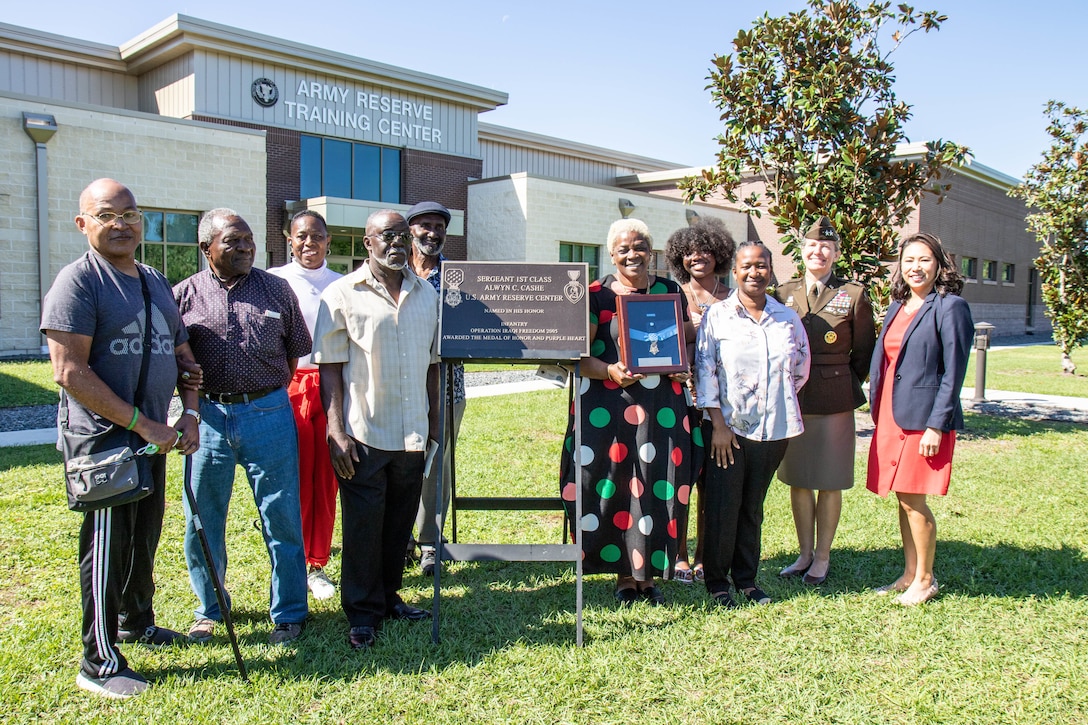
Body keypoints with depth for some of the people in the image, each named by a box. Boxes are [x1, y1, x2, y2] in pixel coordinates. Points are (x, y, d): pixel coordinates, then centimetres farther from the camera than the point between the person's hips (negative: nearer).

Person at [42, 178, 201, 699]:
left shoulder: (156, 283, 12)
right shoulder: (78, 281, -12)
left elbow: (183, 354, 17)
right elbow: (71, 372, -20)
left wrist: (189, 414, 2)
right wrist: (141, 424, -21)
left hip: (152, 438, 8)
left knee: (144, 540, 21)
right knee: (107, 550, 1)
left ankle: (137, 622, 41)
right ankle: (99, 663, 15)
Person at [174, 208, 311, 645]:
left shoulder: (277, 289, 5)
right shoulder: (184, 295, 3)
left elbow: (296, 348, 11)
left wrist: (269, 394, 8)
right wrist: (192, 403, -6)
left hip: (269, 414, -1)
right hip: (208, 416, 1)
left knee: (282, 518, 4)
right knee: (202, 519, 11)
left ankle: (289, 613, 20)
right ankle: (210, 609, 32)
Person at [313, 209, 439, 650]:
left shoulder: (427, 294, 10)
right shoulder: (342, 294, -4)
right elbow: (329, 367, -6)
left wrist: (434, 422, 13)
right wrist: (336, 431, -12)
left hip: (413, 433, 4)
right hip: (363, 433, -4)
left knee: (400, 521, 15)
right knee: (362, 524, 4)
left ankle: (389, 597, 32)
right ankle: (362, 613, 19)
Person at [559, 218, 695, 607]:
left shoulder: (670, 291, 11)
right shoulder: (597, 294, 2)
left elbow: (686, 340, 20)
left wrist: (682, 368, 0)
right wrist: (610, 371, -18)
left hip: (661, 408, 2)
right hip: (609, 408, -2)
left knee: (659, 488, 3)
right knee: (614, 490, 0)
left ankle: (649, 574, 18)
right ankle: (624, 574, 16)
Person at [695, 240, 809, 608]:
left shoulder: (788, 318, 6)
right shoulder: (717, 316, -3)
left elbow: (800, 369, 18)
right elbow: (704, 371, -6)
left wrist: (779, 399, 10)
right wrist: (718, 424, -11)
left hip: (774, 429, 3)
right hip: (729, 427, -3)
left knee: (753, 508, 13)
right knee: (722, 508, 2)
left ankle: (746, 577, 26)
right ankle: (717, 581, 17)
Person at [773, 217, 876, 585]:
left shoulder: (854, 295, 1)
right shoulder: (783, 293, 7)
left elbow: (864, 352, 6)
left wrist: (846, 387, 2)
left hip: (835, 402, -2)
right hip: (791, 401, 3)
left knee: (829, 483, 5)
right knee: (798, 481, 11)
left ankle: (822, 558, 18)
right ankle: (804, 553, 24)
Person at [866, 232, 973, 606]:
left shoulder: (950, 307, -8)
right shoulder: (896, 308, 13)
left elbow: (953, 371, -12)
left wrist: (937, 426, -16)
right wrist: (878, 415, 10)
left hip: (924, 418, -7)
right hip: (891, 417, 7)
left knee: (913, 500, -2)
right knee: (902, 499, 13)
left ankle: (925, 579, 15)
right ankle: (909, 573, 25)